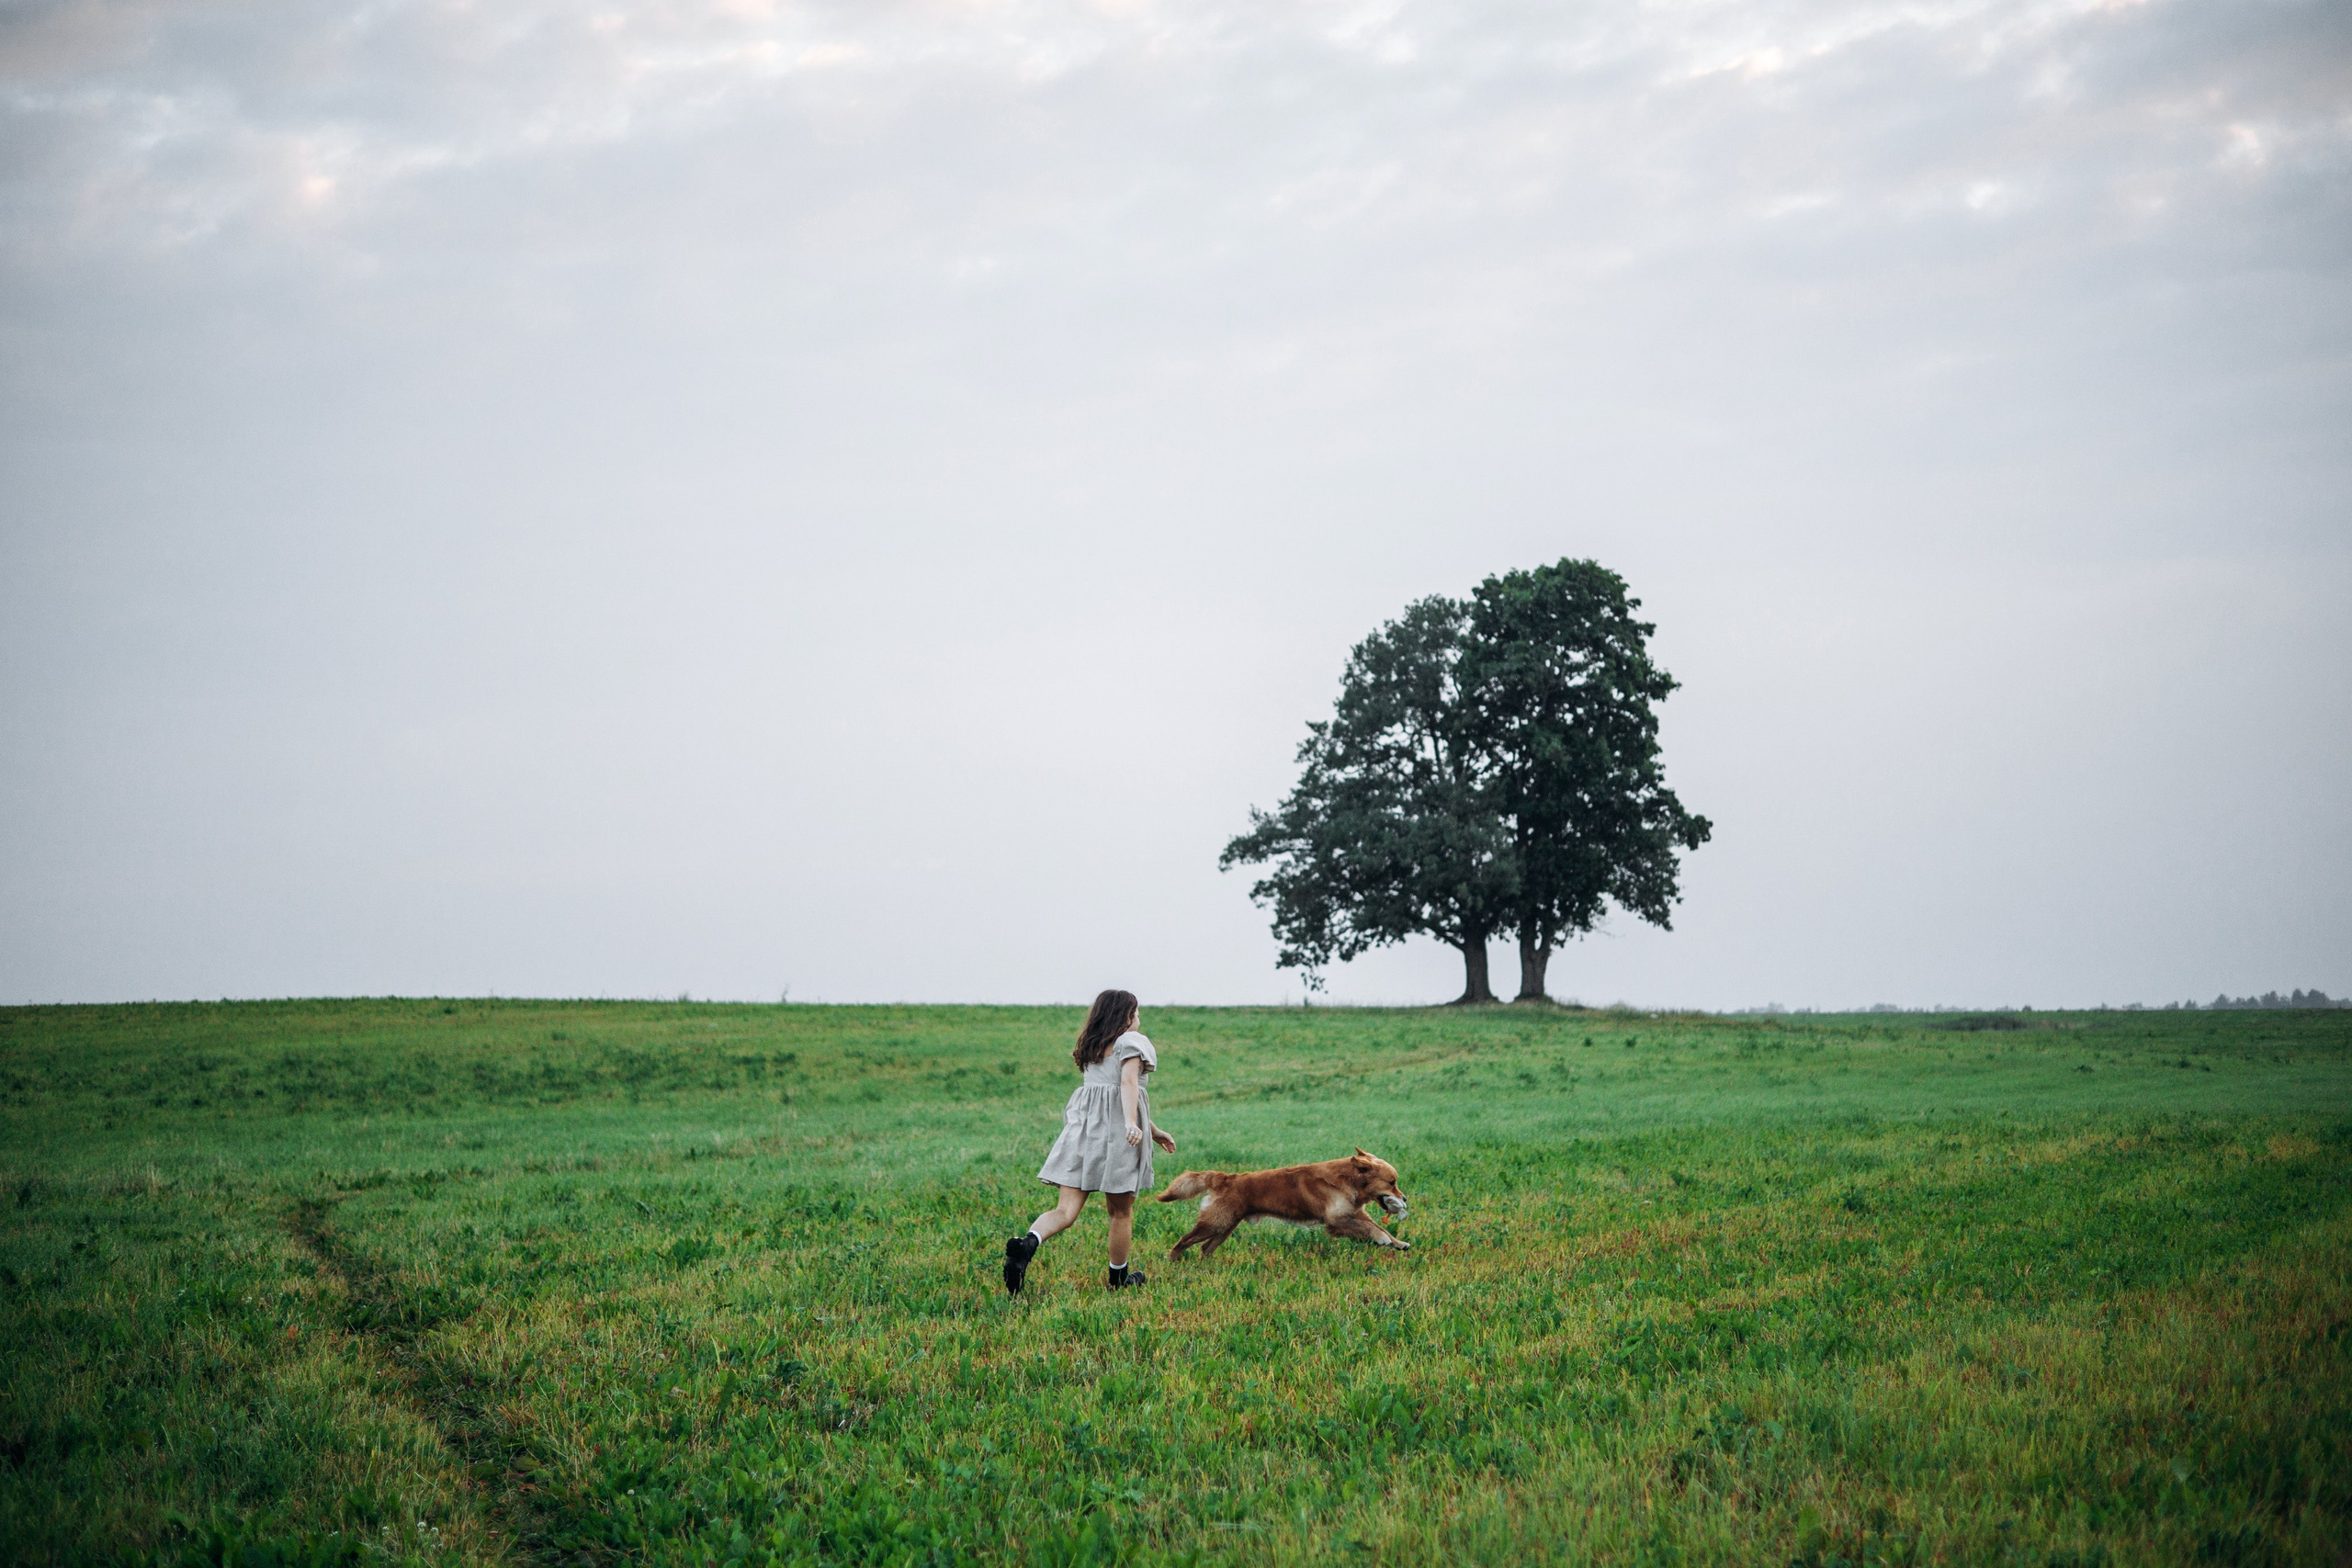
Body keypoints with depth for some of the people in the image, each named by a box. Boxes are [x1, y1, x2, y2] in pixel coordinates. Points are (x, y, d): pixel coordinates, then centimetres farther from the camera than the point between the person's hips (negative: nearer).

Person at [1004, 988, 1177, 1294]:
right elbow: (1128, 1083, -16)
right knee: (1121, 1211, 11)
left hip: (1081, 1128, 6)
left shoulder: (1090, 1046, 25)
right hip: (1117, 1131, -5)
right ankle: (1118, 1278, 22)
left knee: (1066, 1210, -4)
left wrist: (1153, 1131, 37)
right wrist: (1132, 1124, -30)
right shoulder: (1131, 1041, 2)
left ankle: (1027, 1243, -31)